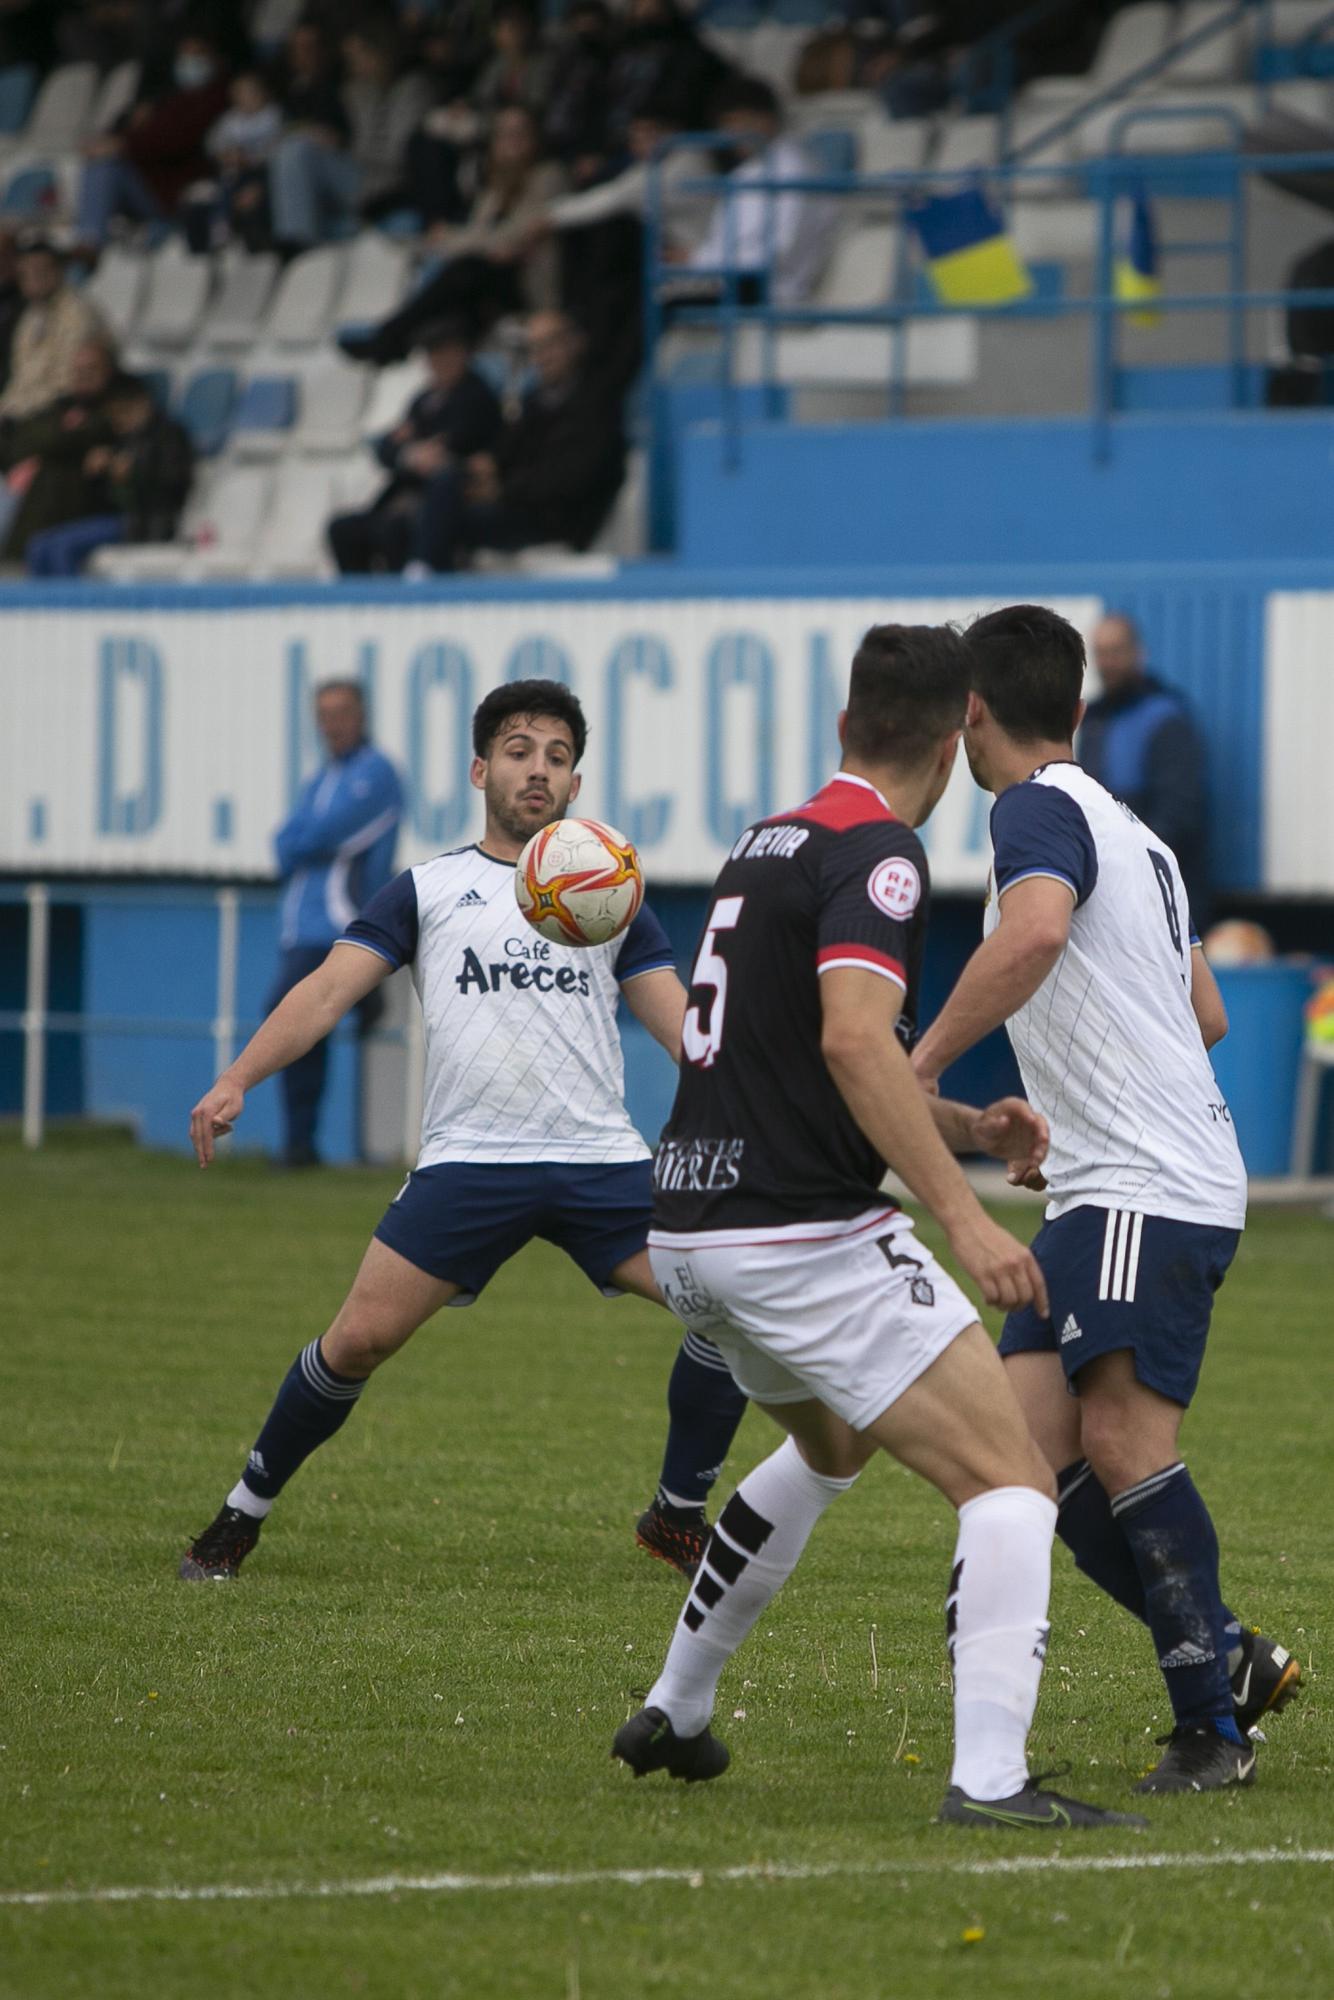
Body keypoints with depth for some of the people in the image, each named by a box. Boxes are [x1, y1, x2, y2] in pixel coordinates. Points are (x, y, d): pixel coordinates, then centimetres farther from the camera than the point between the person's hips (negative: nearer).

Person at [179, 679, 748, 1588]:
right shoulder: (428, 889, 9)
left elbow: (681, 1021, 10)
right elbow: (332, 988, 1)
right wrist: (236, 1081, -14)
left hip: (602, 1162, 2)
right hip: (468, 1162, -2)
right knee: (359, 1339, -11)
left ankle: (678, 1518, 7)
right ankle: (242, 1514, 10)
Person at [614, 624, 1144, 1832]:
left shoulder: (767, 845, 17)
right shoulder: (877, 853, -12)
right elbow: (854, 1040, -27)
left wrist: (966, 1127, 22)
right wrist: (964, 1215, -29)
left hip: (690, 1233, 9)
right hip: (806, 1236, -9)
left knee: (831, 1448, 34)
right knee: (1011, 1482, -9)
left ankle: (672, 1716, 38)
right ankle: (989, 1776, -24)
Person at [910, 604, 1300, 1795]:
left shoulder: (1040, 809, -8)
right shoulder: (1131, 833, 22)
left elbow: (1034, 932, -31)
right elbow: (1207, 1016, 30)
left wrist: (925, 1061, -23)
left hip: (1150, 1190, -10)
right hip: (1097, 1199, 10)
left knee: (1122, 1439, -15)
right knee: (1031, 1443, 3)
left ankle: (1213, 1727, -15)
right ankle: (1227, 1658, 4)